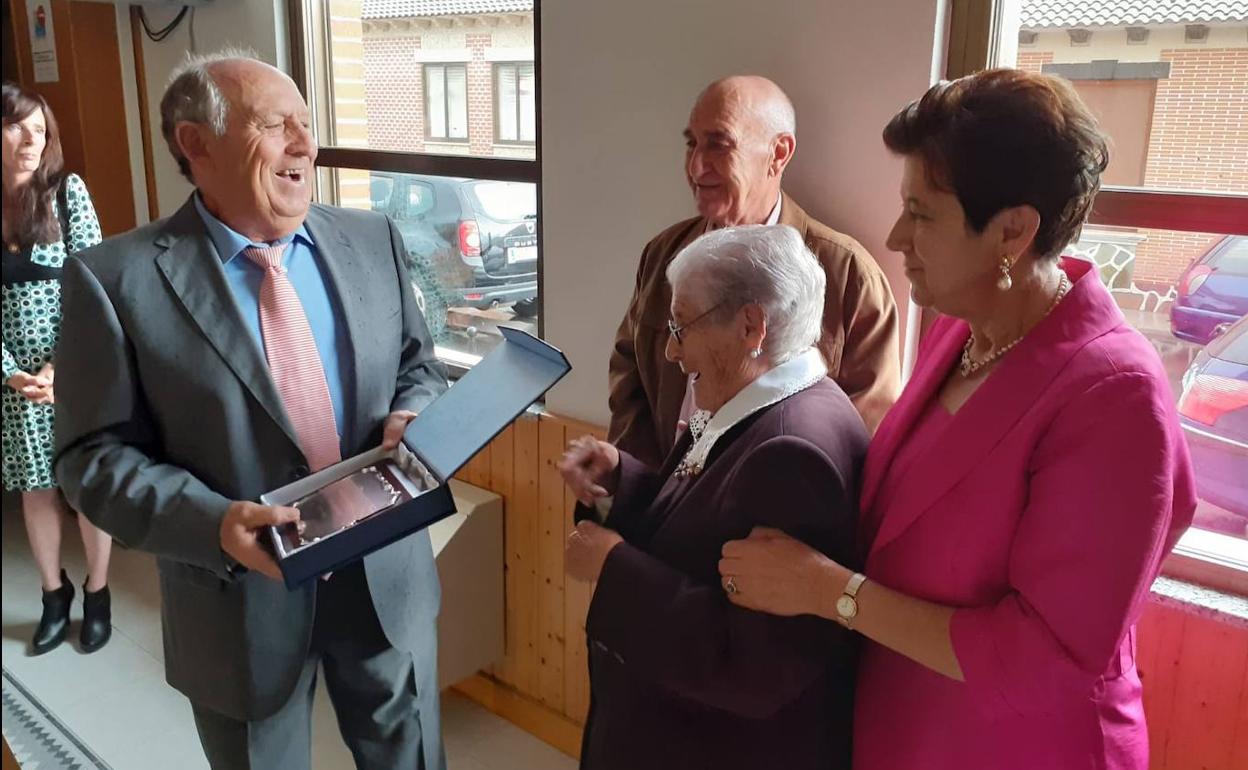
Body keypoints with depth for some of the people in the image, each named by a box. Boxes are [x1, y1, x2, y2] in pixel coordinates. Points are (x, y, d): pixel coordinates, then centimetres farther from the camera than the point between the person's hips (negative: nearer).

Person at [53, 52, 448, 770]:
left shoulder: (373, 239, 0)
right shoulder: (115, 279, -12)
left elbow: (419, 364, 10)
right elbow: (96, 454, -10)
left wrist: (412, 419, -13)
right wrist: (211, 524, -25)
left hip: (386, 576, 3)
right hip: (242, 597, -3)